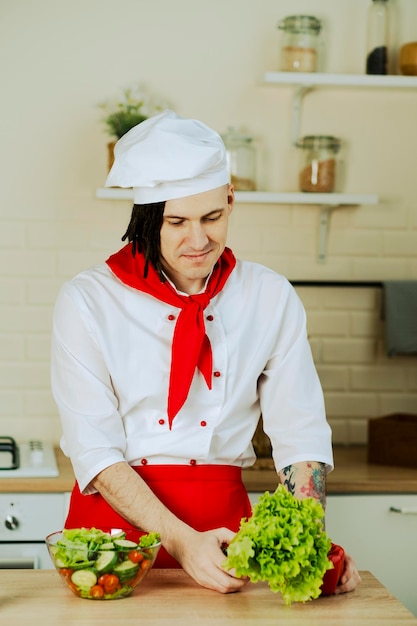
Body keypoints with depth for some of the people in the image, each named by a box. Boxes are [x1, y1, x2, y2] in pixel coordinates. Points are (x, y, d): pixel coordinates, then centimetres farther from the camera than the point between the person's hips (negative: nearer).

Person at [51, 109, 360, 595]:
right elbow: (94, 450, -8)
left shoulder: (271, 298, 4)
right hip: (114, 518, 0)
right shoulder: (86, 301, -3)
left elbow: (300, 434, 2)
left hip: (221, 517, 1)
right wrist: (181, 540, -20)